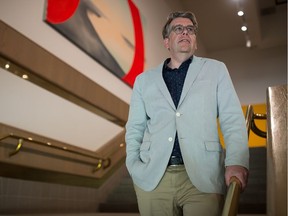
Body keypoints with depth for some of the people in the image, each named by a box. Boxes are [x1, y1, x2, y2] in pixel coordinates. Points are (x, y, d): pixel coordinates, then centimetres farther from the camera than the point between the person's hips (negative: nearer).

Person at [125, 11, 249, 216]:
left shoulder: (215, 69, 11)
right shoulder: (144, 79, 14)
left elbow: (232, 120, 4)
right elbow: (134, 128, 15)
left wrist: (236, 162, -11)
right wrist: (134, 166, 0)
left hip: (202, 178, -1)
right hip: (152, 178, 2)